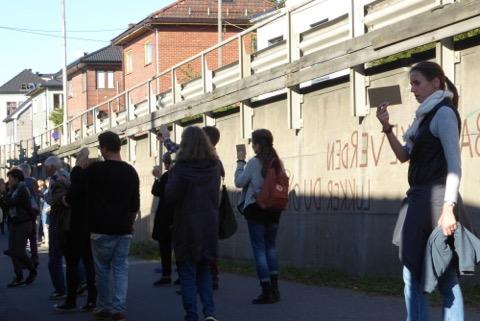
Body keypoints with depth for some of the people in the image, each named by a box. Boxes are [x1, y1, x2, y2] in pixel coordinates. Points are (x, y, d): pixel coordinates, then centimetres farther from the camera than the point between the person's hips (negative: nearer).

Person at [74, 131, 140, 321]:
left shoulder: (96, 169, -12)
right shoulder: (131, 172, 3)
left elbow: (77, 176, 7)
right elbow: (135, 205, 9)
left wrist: (82, 159, 22)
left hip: (102, 229, -3)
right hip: (124, 229, 4)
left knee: (102, 269, 8)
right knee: (121, 268, 4)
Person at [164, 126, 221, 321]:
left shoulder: (181, 168, -16)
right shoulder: (214, 166, 0)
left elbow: (170, 197, -14)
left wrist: (170, 176, 1)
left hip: (186, 226, -4)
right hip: (209, 225, 4)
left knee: (187, 273, 6)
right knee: (203, 271, 17)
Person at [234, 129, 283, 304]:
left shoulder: (254, 163, -12)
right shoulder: (278, 163, 4)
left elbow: (239, 182, -4)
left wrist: (240, 162, 6)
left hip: (256, 209, -6)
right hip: (274, 210, 6)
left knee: (259, 248, -2)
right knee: (271, 247, 16)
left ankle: (267, 292, -5)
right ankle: (274, 289, 14)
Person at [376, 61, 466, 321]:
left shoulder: (443, 113, -8)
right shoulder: (426, 115, 18)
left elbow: (454, 165, -15)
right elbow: (404, 155, 20)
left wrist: (448, 208, -23)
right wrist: (386, 127, 6)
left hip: (435, 200, -10)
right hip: (419, 199, 10)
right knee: (412, 273, 10)